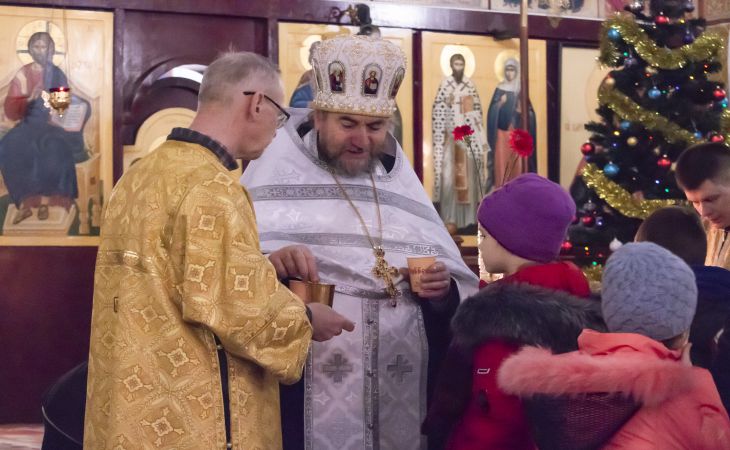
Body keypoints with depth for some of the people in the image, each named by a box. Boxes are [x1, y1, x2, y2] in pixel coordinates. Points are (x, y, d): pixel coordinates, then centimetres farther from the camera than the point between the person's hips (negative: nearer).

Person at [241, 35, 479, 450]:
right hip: (307, 398, -4)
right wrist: (266, 265, -30)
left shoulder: (403, 185, 12)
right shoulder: (275, 174, -2)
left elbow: (459, 287, 15)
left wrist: (444, 290, -7)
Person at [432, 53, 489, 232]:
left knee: (468, 173, 5)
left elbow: (477, 110, 10)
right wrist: (440, 136, -10)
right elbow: (438, 111, -5)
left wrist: (479, 135, 5)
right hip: (451, 135, -4)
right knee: (450, 173, -7)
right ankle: (450, 217, -5)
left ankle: (467, 215, 11)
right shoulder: (444, 85, -3)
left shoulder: (470, 85, 7)